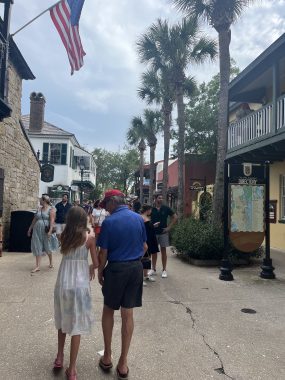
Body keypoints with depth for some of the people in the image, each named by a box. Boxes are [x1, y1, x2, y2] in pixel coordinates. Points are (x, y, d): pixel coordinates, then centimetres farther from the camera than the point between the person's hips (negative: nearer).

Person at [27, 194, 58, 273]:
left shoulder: (51, 209, -7)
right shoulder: (39, 209, 11)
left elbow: (52, 220, -15)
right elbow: (34, 219, 17)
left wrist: (50, 231, -23)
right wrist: (30, 228, 18)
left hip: (45, 230, -5)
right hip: (37, 230, 5)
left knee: (48, 247, 8)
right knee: (37, 248, 2)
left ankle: (51, 263, 29)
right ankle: (38, 266, 5)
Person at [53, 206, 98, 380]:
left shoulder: (64, 236, 0)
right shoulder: (89, 238, -9)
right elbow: (96, 263, -7)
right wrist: (91, 268, 14)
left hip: (63, 281, 4)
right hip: (80, 283, -4)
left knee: (63, 320, 23)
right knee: (76, 324, 7)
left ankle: (59, 357, 37)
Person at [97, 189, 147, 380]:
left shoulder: (109, 222, -14)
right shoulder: (139, 218, 0)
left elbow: (104, 253, -11)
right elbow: (144, 246, 7)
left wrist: (100, 271, 4)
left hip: (116, 269, -3)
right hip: (136, 268, 4)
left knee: (108, 311, 18)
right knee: (128, 315, 11)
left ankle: (107, 357, 29)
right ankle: (123, 364, 22)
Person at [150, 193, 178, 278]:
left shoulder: (166, 208, -1)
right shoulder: (151, 209, -1)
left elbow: (175, 217, 4)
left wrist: (169, 227, -3)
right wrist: (152, 225, -13)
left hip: (163, 232, -1)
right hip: (153, 232, 1)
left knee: (163, 250, 5)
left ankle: (164, 270, 13)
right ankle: (153, 269, 21)